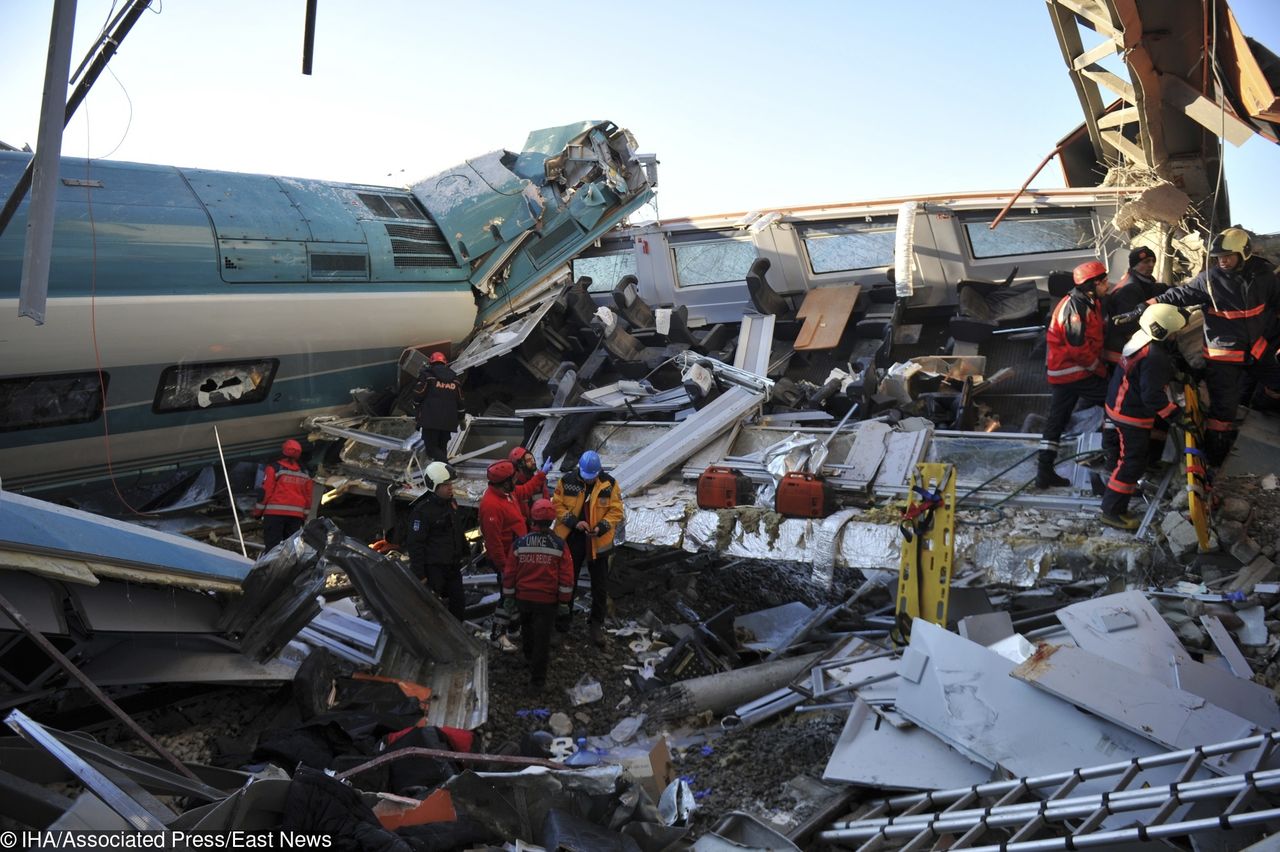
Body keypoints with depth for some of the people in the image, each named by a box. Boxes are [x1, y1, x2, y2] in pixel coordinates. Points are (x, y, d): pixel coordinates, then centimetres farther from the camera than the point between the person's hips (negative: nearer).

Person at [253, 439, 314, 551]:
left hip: (275, 513, -5)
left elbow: (265, 491, -5)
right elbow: (308, 496, 16)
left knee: (272, 546, -7)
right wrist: (304, 516, 24)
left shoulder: (274, 468, -3)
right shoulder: (305, 473, 13)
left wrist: (258, 512, 3)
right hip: (297, 515, 5)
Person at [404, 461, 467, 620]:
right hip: (433, 568, -8)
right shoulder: (422, 510, -18)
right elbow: (414, 543, -18)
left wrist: (465, 553, 24)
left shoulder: (452, 503, 8)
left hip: (453, 565, 8)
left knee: (459, 605, 14)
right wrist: (419, 575, -18)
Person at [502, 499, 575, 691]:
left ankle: (531, 659, 50)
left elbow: (509, 574, -2)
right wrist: (564, 603, 1)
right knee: (542, 638, 7)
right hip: (547, 601, -2)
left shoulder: (520, 543, -9)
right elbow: (566, 577, -9)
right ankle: (537, 678, 12)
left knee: (527, 630, 27)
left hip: (523, 598, 2)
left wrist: (508, 598, 10)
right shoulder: (559, 545, -12)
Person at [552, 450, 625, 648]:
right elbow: (557, 506, -5)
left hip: (599, 542, 0)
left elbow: (616, 511, -7)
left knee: (600, 586, 8)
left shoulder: (609, 484, -10)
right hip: (571, 540, 0)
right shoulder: (566, 481, -10)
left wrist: (601, 527, -22)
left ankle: (597, 623, 24)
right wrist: (574, 522, -19)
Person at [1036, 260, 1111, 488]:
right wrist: (1100, 369, -11)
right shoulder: (1074, 307, -19)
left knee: (1056, 420, 10)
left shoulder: (1088, 304, 12)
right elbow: (1078, 347, -21)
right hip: (1074, 371, -10)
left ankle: (1044, 472, 13)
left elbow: (1092, 339, 17)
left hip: (1062, 373, 10)